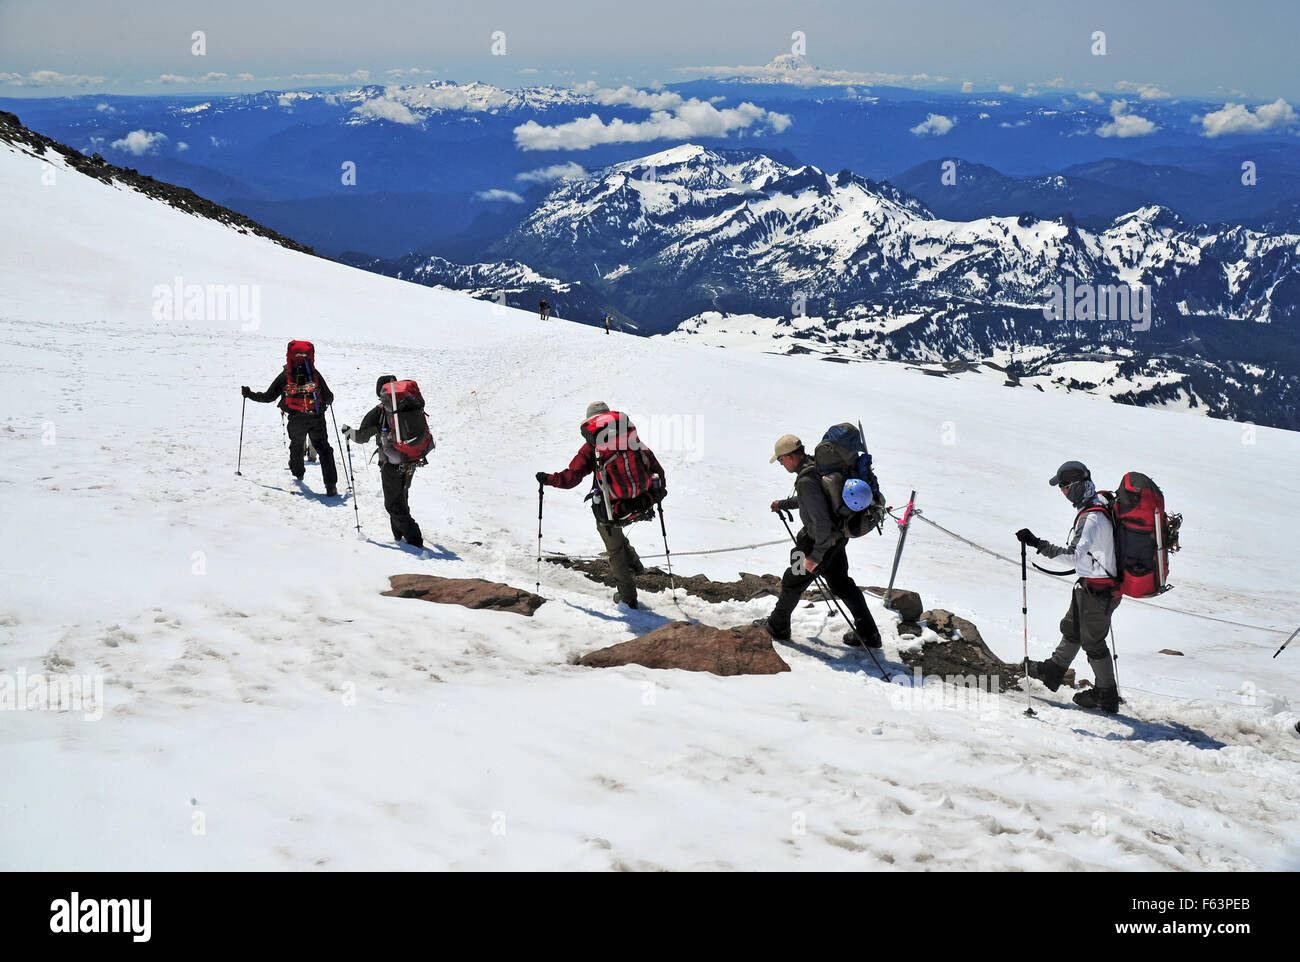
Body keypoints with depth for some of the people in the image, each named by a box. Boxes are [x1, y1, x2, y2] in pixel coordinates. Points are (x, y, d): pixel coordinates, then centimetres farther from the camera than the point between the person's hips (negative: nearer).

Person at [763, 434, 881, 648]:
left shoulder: (806, 481, -29)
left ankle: (778, 627, 31)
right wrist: (784, 504, 30)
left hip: (821, 541, -9)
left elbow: (821, 521, -32)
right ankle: (868, 635, 21)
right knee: (841, 583, 19)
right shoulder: (817, 465, 2)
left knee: (792, 583, 12)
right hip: (837, 536, 9)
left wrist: (816, 555, -26)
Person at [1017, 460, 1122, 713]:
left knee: (1092, 641, 6)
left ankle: (1106, 696, 19)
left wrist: (1037, 544, -37)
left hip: (1097, 589, -9)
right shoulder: (1099, 505, 3)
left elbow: (1073, 554, -37)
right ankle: (1053, 672, 43)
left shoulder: (1092, 518, -28)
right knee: (1071, 628, 24)